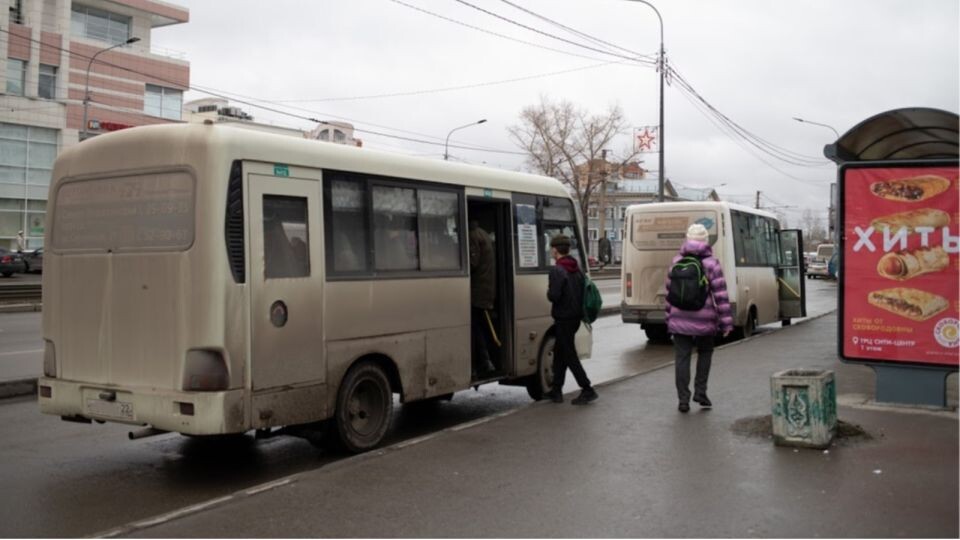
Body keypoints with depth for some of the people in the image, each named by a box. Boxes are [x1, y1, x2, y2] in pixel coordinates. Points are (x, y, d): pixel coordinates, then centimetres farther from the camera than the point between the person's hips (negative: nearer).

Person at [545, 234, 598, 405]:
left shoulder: (557, 270, -16)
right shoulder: (576, 269, 10)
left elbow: (554, 295, -23)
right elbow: (583, 291, 11)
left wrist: (548, 291, -4)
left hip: (564, 318, -9)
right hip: (576, 316, 9)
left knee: (569, 356, -2)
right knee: (559, 352, 17)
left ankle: (588, 390, -2)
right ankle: (556, 391, 21)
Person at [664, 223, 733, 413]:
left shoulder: (676, 261, 3)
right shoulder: (711, 264, -6)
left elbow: (670, 291, 7)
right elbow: (720, 294, -10)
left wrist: (669, 317, 14)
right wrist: (726, 322, -6)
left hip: (680, 318, 2)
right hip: (704, 319, -2)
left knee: (682, 358, 4)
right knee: (705, 352, 19)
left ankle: (683, 400, 3)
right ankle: (700, 392, 15)